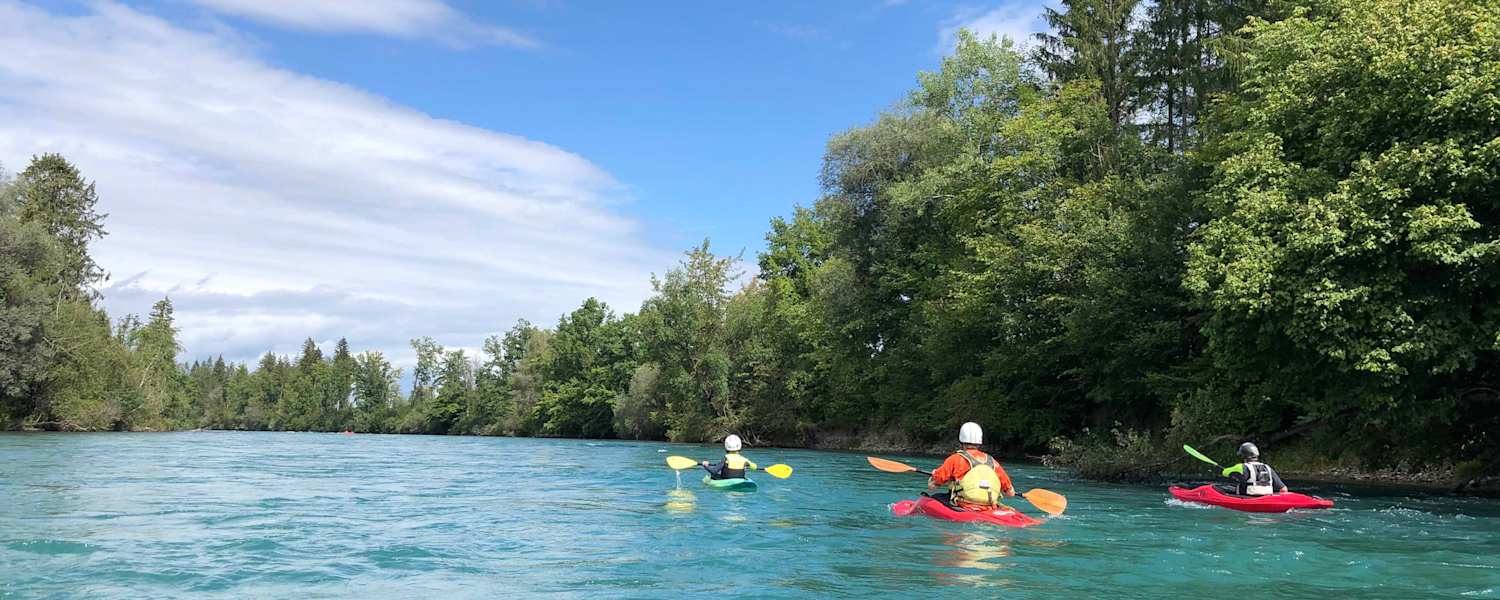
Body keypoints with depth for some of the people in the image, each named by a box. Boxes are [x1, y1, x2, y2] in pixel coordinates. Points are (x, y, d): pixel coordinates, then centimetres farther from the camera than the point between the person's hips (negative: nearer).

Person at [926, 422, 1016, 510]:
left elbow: (931, 485, 2)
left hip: (963, 510, -4)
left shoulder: (955, 459, -1)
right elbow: (1011, 492, 17)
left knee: (935, 497, 15)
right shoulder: (992, 462, 11)